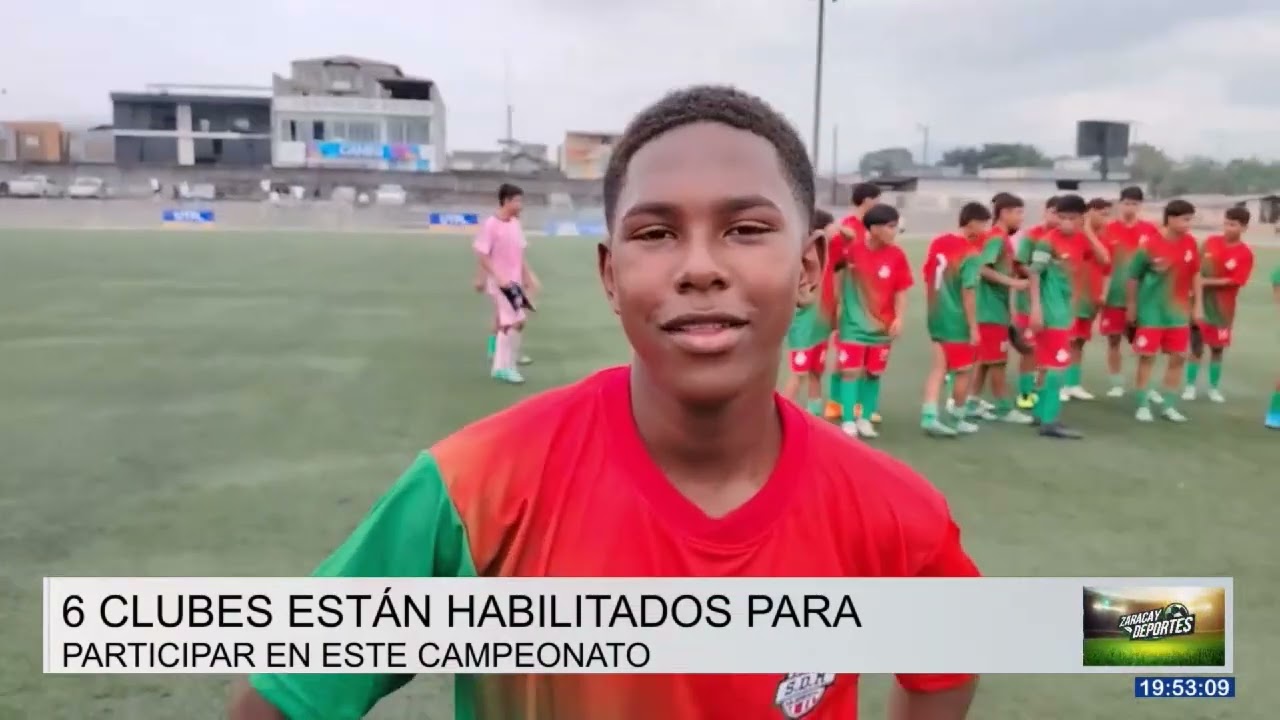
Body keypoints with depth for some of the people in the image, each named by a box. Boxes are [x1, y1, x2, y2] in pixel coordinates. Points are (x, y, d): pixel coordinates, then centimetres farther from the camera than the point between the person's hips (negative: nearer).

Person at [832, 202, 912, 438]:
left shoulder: (897, 255, -5)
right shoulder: (851, 250, -10)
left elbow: (901, 291, 0)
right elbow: (835, 276, 3)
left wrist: (899, 319, -9)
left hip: (882, 326, 2)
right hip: (854, 323, -2)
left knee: (874, 373, 9)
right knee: (851, 371, -4)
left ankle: (865, 418, 21)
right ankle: (848, 421, 3)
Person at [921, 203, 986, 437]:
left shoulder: (937, 243, 5)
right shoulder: (971, 253, -16)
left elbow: (927, 278, 11)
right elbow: (968, 292, -19)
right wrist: (973, 327, -14)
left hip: (937, 317, 7)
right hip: (958, 321, -6)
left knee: (939, 367, 9)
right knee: (964, 370, 9)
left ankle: (929, 415, 0)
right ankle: (955, 419, 20)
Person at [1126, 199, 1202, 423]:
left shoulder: (1190, 243, -2)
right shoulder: (1150, 246, -16)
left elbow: (1195, 274, 10)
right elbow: (1134, 277, -5)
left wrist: (1197, 305, 8)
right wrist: (1132, 306, 2)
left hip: (1179, 311, 5)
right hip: (1152, 310, -5)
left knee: (1178, 357, 7)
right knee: (1147, 357, 0)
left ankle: (1169, 406, 17)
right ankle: (1143, 405, 9)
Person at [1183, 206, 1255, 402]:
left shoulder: (1245, 254, -9)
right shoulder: (1211, 241, 1)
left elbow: (1234, 281, -14)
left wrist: (1207, 282, -16)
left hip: (1222, 308, -1)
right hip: (1200, 302, 2)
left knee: (1217, 349, 8)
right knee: (1196, 345, 5)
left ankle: (1214, 388, 21)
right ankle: (1190, 386, 14)